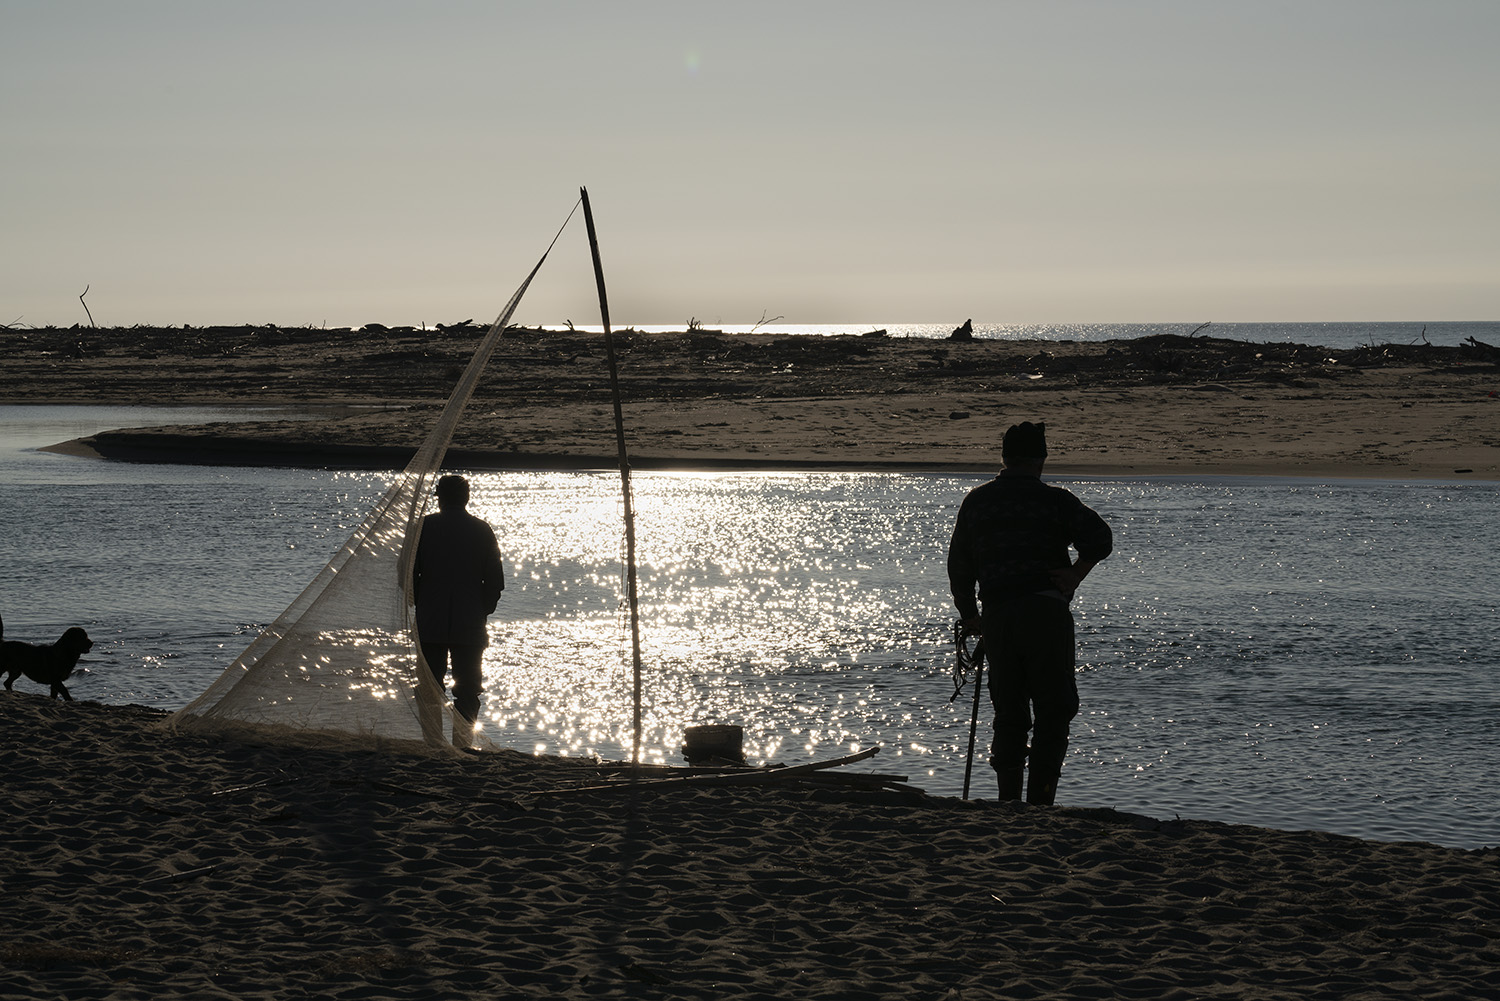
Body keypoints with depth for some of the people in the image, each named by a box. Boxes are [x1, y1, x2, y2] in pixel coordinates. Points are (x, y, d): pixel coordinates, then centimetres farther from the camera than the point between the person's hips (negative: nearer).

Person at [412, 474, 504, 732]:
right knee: (467, 691, 5)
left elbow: (408, 573, -1)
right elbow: (495, 580, 1)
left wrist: (421, 604, 12)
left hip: (430, 623, 0)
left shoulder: (425, 526, -2)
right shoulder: (482, 530, 1)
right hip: (470, 624, 0)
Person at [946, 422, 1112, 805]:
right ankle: (1039, 803, -5)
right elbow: (1100, 537, -12)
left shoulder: (975, 501, 12)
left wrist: (969, 615, 26)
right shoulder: (1053, 500, 0)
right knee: (1054, 712, 2)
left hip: (997, 616, 4)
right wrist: (1075, 575, -3)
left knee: (1008, 715, 12)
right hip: (1046, 612, -4)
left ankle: (1008, 803, 9)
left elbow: (959, 565, 16)